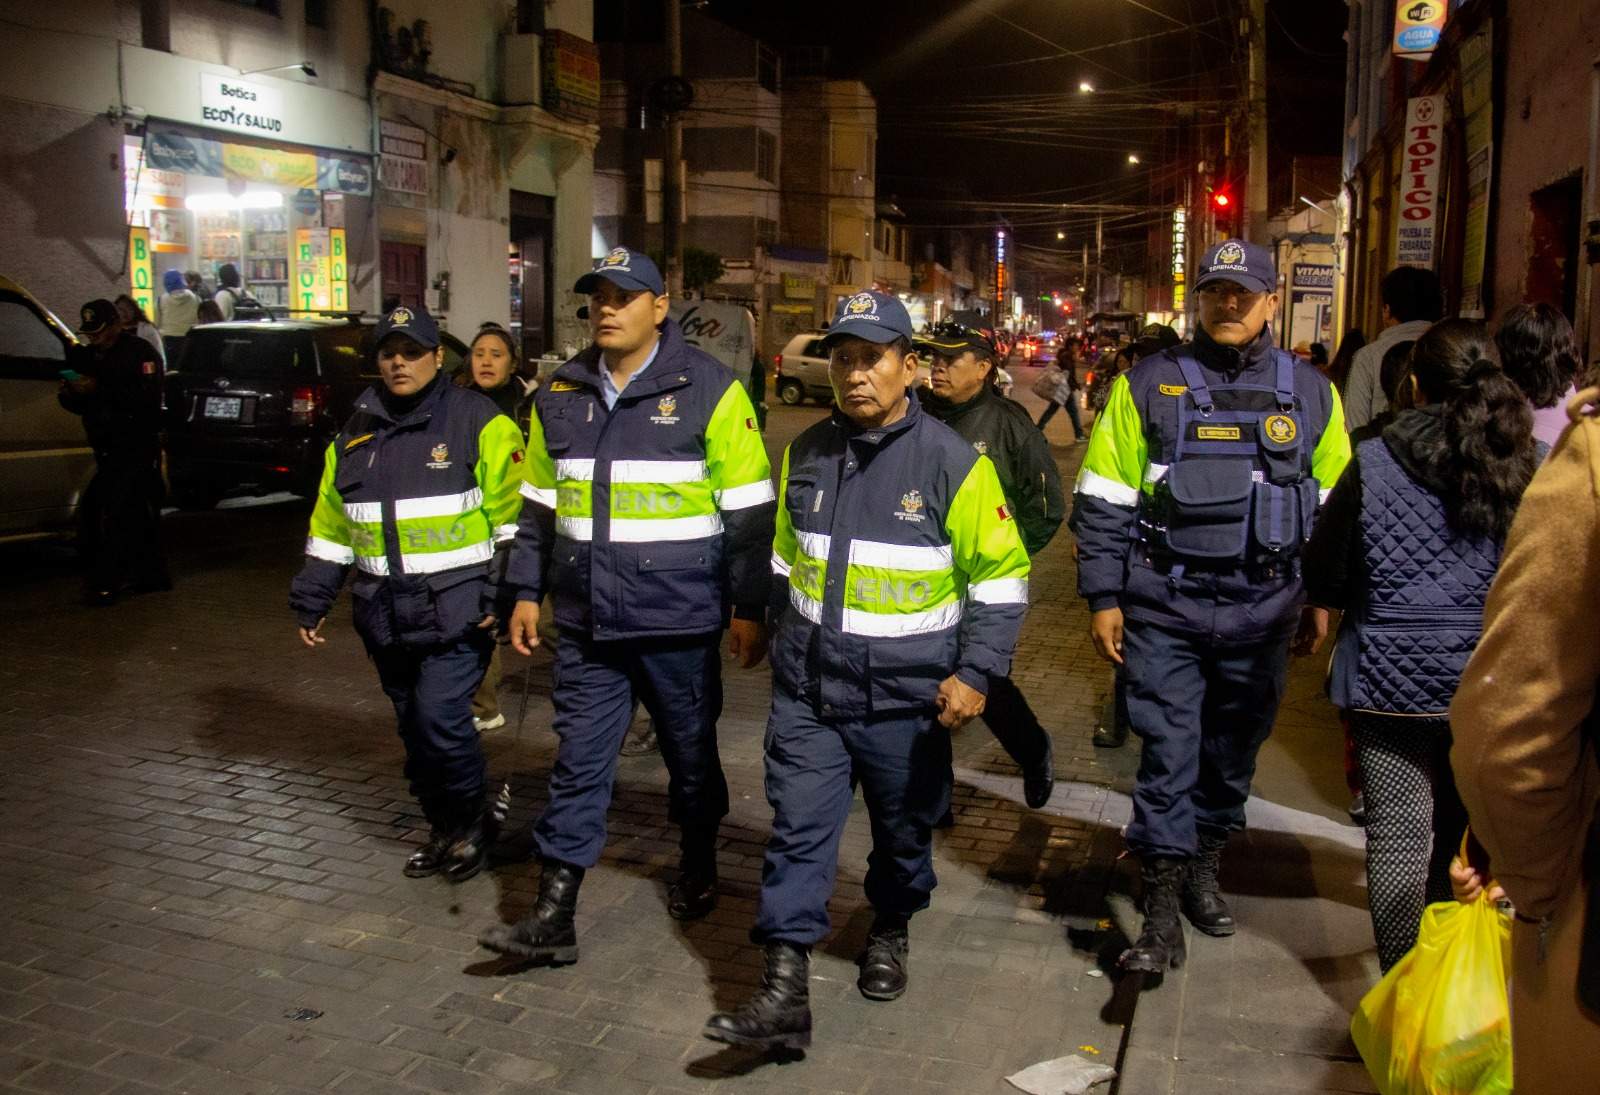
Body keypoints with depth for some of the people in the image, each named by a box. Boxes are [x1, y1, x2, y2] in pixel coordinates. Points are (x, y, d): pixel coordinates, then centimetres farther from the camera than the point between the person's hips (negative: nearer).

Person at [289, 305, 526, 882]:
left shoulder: (478, 423, -6)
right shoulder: (355, 435, 12)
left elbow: (512, 519, -9)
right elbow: (329, 529, 19)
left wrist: (500, 596, -14)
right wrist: (312, 601, 17)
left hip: (455, 610, -6)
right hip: (386, 617, 6)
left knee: (440, 718, -13)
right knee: (414, 728, 13)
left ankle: (471, 823, 11)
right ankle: (443, 829, 30)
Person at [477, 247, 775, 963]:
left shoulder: (709, 389, -7)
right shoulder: (560, 394, 7)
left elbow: (749, 510, -6)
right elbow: (539, 503, 15)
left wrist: (749, 609, -7)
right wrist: (527, 592, 11)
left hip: (679, 618, -3)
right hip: (585, 619, 4)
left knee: (691, 752, 14)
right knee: (578, 761, 6)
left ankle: (698, 866, 37)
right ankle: (553, 917, 13)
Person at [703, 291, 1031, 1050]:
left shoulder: (953, 463, -11)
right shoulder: (805, 453, 3)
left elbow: (1001, 578, -6)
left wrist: (975, 673, -12)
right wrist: (781, 638, 23)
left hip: (906, 699, -2)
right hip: (807, 691, 3)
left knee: (903, 833, 16)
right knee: (798, 834, 0)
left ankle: (891, 930, 42)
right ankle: (784, 990, 6)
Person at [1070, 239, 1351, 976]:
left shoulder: (1311, 394, 8)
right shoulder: (1146, 386, 0)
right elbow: (1103, 501, 0)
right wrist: (1103, 598, -4)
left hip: (1262, 611, 3)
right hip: (1163, 609, -3)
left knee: (1235, 752, 15)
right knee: (1167, 755, -2)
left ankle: (1203, 868, 36)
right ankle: (1162, 912, 7)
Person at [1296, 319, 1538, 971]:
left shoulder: (1372, 463, -7)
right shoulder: (1531, 465, -2)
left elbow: (1325, 563, 4)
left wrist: (1317, 620, 22)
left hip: (1393, 673, -3)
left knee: (1400, 832, 3)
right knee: (1460, 829, 20)